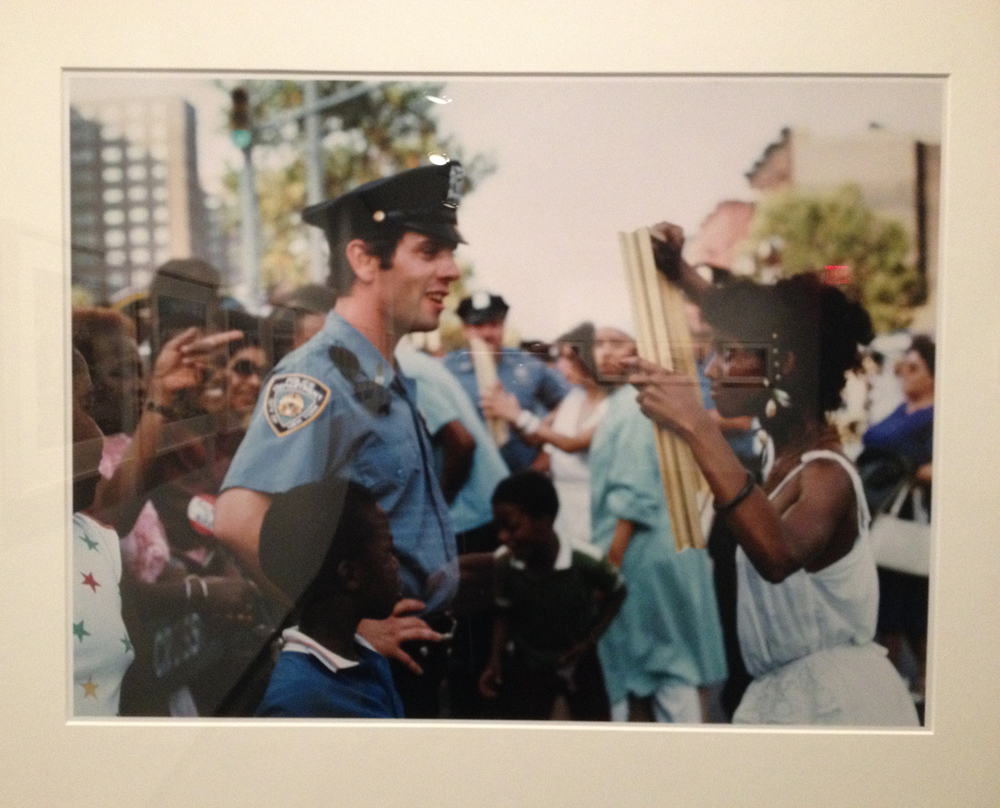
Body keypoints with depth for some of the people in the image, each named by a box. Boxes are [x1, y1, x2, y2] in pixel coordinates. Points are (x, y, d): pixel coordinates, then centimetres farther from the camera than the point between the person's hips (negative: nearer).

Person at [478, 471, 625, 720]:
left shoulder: (586, 562, -29)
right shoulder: (504, 564, -24)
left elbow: (617, 593, -8)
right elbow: (505, 614, -5)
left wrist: (589, 639, -14)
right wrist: (496, 661, -14)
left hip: (578, 662, 0)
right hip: (529, 664, 1)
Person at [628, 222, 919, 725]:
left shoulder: (825, 475, -25)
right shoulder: (795, 446, -1)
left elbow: (779, 557, -48)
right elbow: (746, 321, 14)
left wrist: (698, 430, -50)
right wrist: (678, 272, 13)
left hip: (830, 700, -8)